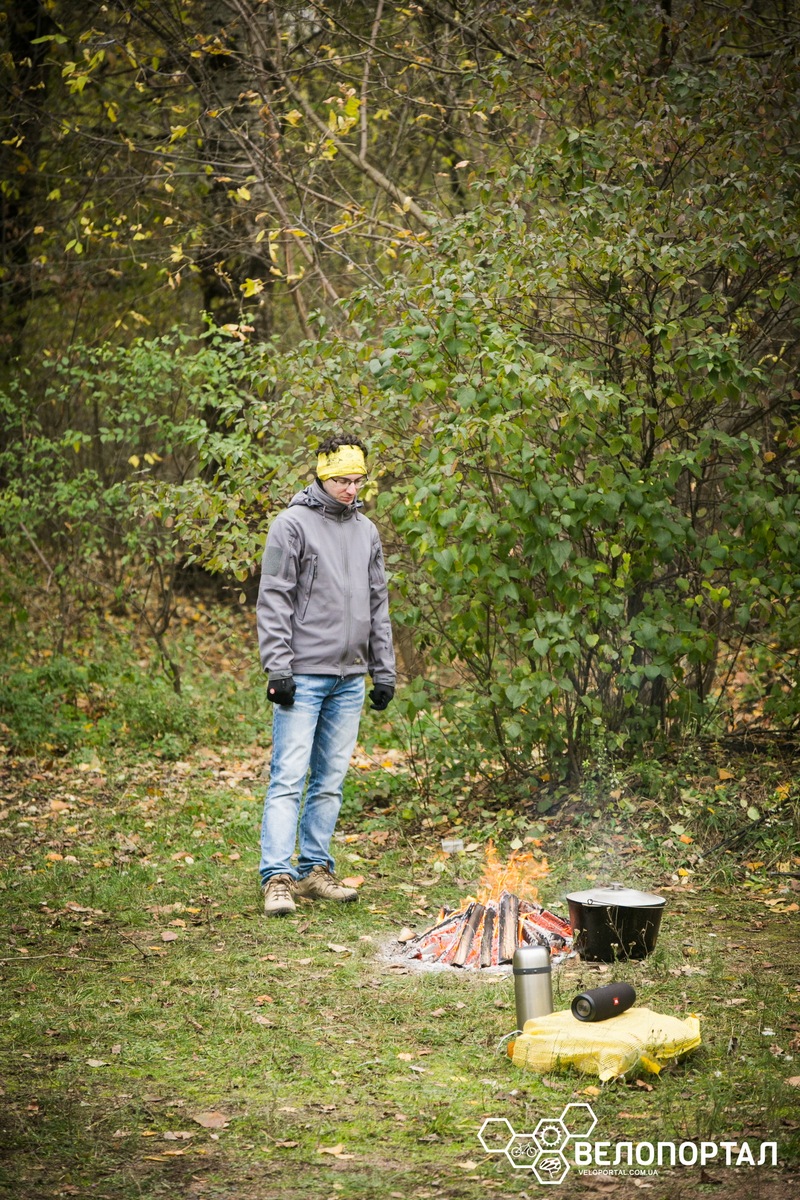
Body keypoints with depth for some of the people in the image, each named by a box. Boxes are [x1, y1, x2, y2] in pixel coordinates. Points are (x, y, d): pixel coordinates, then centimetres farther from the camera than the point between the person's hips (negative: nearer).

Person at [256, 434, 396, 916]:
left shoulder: (366, 530, 14)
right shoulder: (293, 524, -5)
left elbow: (378, 604, 17)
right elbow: (274, 601, -8)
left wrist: (385, 671, 12)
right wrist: (278, 668, -15)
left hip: (350, 678, 6)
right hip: (304, 675, -6)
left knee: (331, 781, 9)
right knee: (289, 777, -8)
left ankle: (315, 869, 17)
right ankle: (278, 877, -9)